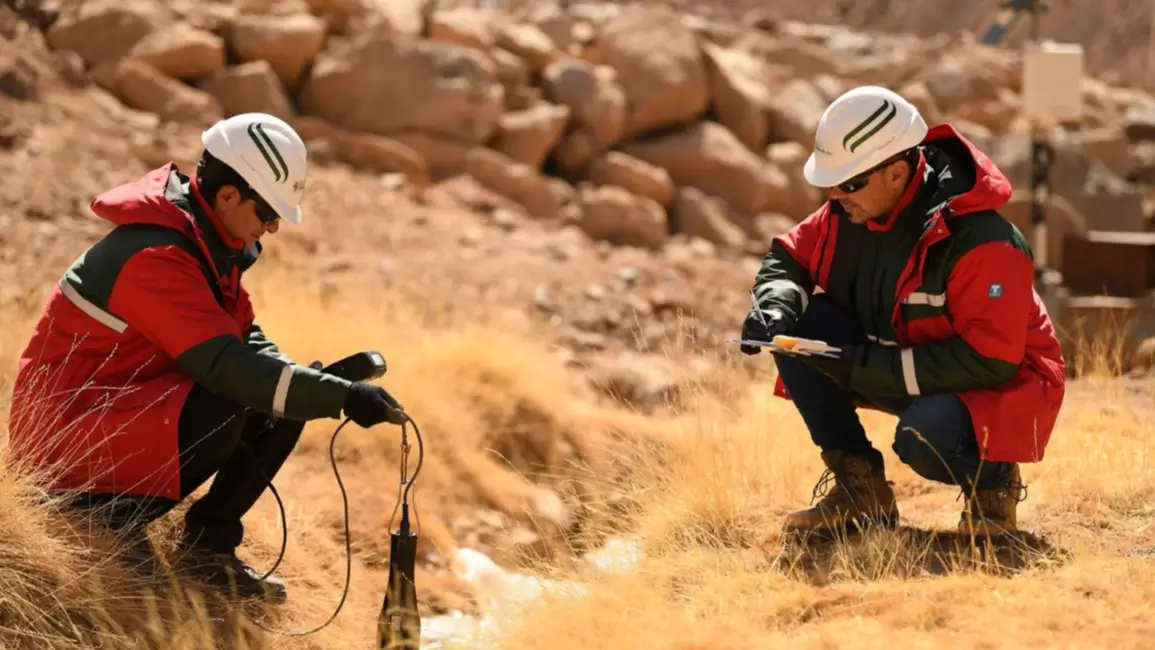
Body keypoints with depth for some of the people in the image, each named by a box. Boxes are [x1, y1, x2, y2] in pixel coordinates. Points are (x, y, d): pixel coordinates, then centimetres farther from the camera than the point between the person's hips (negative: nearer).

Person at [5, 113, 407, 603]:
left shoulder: (210, 243, 4)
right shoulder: (154, 255, -27)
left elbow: (247, 342, 9)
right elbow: (227, 367, -33)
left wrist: (318, 380, -11)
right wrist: (342, 396, -34)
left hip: (128, 408, 10)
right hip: (64, 435, -10)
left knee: (284, 408, -1)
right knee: (228, 407, -30)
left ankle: (208, 545, 6)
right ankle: (112, 519, -11)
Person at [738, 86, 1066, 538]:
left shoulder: (980, 241, -29)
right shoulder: (849, 211, -8)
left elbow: (989, 361, -31)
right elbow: (787, 259, 8)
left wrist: (867, 367, -32)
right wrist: (775, 306, -18)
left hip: (998, 388, -7)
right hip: (903, 371, 7)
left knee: (924, 437, -39)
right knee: (794, 326, -13)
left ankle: (993, 481, -2)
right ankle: (860, 488, -4)